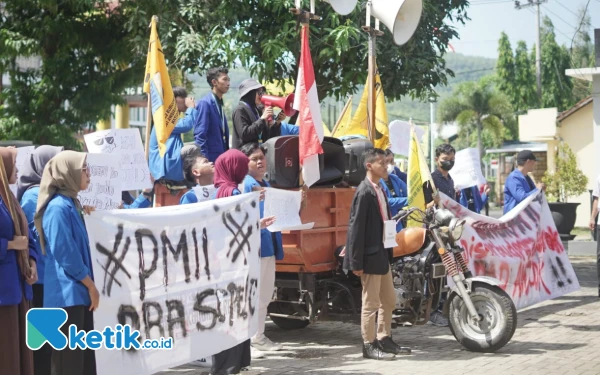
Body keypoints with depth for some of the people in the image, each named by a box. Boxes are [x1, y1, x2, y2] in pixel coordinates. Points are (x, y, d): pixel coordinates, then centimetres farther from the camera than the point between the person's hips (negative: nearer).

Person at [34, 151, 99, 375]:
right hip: (67, 294, -9)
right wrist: (91, 285, -12)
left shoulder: (71, 203, 15)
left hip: (78, 292, 9)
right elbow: (65, 254, -18)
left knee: (84, 355, 12)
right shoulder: (59, 207, -15)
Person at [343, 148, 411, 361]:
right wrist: (356, 262, -20)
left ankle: (384, 340, 27)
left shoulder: (380, 190, 11)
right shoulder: (364, 192, -16)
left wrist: (389, 253, 14)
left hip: (383, 254, 9)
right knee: (371, 303, 0)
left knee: (389, 301, 16)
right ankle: (369, 346, 9)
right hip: (370, 256, -9)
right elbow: (356, 227, -18)